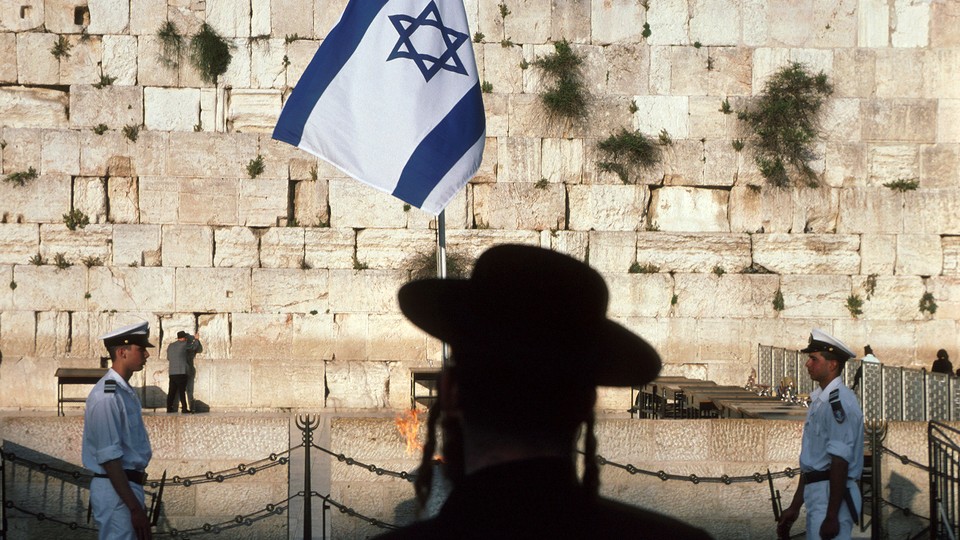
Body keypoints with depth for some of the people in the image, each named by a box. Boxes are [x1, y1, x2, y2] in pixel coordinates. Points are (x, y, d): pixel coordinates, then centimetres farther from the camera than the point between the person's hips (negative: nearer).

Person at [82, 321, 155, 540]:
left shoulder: (125, 391, 13)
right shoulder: (107, 396, -18)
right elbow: (109, 458, -22)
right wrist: (135, 507, -23)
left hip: (129, 484, 10)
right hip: (115, 489, -10)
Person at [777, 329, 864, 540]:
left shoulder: (840, 402, -14)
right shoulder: (819, 401, 16)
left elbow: (840, 463, -20)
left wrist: (831, 516, -22)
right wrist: (795, 506, 24)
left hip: (833, 494, -10)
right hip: (816, 493, 10)